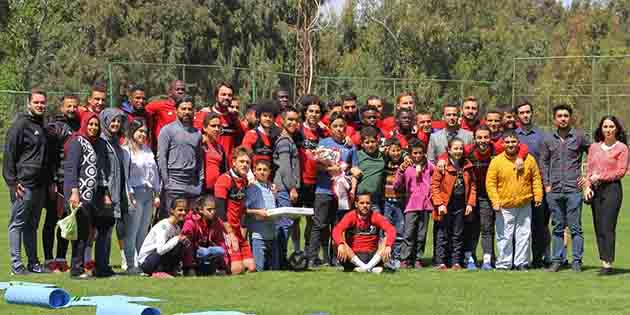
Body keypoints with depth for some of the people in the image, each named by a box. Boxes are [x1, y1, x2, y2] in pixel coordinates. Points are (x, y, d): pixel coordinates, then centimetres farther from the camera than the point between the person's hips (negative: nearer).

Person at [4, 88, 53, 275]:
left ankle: (33, 263, 16)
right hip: (24, 184, -8)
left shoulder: (42, 127, 18)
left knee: (32, 225, 13)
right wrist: (12, 181, -15)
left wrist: (49, 182, 19)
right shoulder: (20, 125, -7)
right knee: (17, 224, -3)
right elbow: (9, 154, -11)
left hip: (40, 185, 8)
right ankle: (16, 264, -2)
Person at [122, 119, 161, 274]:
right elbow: (124, 174, -8)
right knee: (132, 232, -6)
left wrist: (157, 194, 14)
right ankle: (131, 265, -5)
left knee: (144, 232, 8)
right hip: (135, 193, -6)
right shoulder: (126, 151, -4)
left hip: (149, 193, 6)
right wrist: (129, 195, -14)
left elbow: (155, 171, 19)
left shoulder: (148, 150, 18)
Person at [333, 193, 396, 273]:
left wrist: (388, 246, -35)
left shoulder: (376, 216, 2)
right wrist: (340, 245, -39)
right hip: (353, 257, -1)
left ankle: (370, 266, -30)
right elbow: (337, 230, -18)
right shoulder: (351, 216, 0)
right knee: (336, 242, -26)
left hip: (372, 257, 1)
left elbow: (391, 229, -15)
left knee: (387, 240, -17)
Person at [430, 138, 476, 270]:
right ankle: (441, 262, 8)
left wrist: (470, 203, 2)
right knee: (443, 234, 3)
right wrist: (439, 203, -14)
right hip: (446, 205, -4)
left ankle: (456, 261, 15)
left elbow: (472, 185, 10)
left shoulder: (467, 166, 6)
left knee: (458, 235, 9)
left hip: (461, 205, 4)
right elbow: (435, 185, -8)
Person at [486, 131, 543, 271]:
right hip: (505, 207, -2)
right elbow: (490, 183, -4)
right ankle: (504, 263, 9)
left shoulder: (529, 159, 2)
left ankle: (522, 262, 14)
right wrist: (495, 201, -12)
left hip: (524, 206, 2)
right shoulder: (496, 161, -4)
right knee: (504, 236, 0)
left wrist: (538, 196, 2)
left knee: (524, 234, 6)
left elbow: (536, 178, 10)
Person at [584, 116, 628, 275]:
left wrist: (601, 177, -10)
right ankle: (604, 261, 6)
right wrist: (588, 186, 1)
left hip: (612, 188, -5)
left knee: (607, 227, -12)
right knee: (598, 228, 3)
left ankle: (608, 263, -12)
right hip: (595, 190, 5)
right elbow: (589, 169, 15)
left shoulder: (621, 148, 1)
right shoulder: (594, 147, 15)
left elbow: (621, 171, -5)